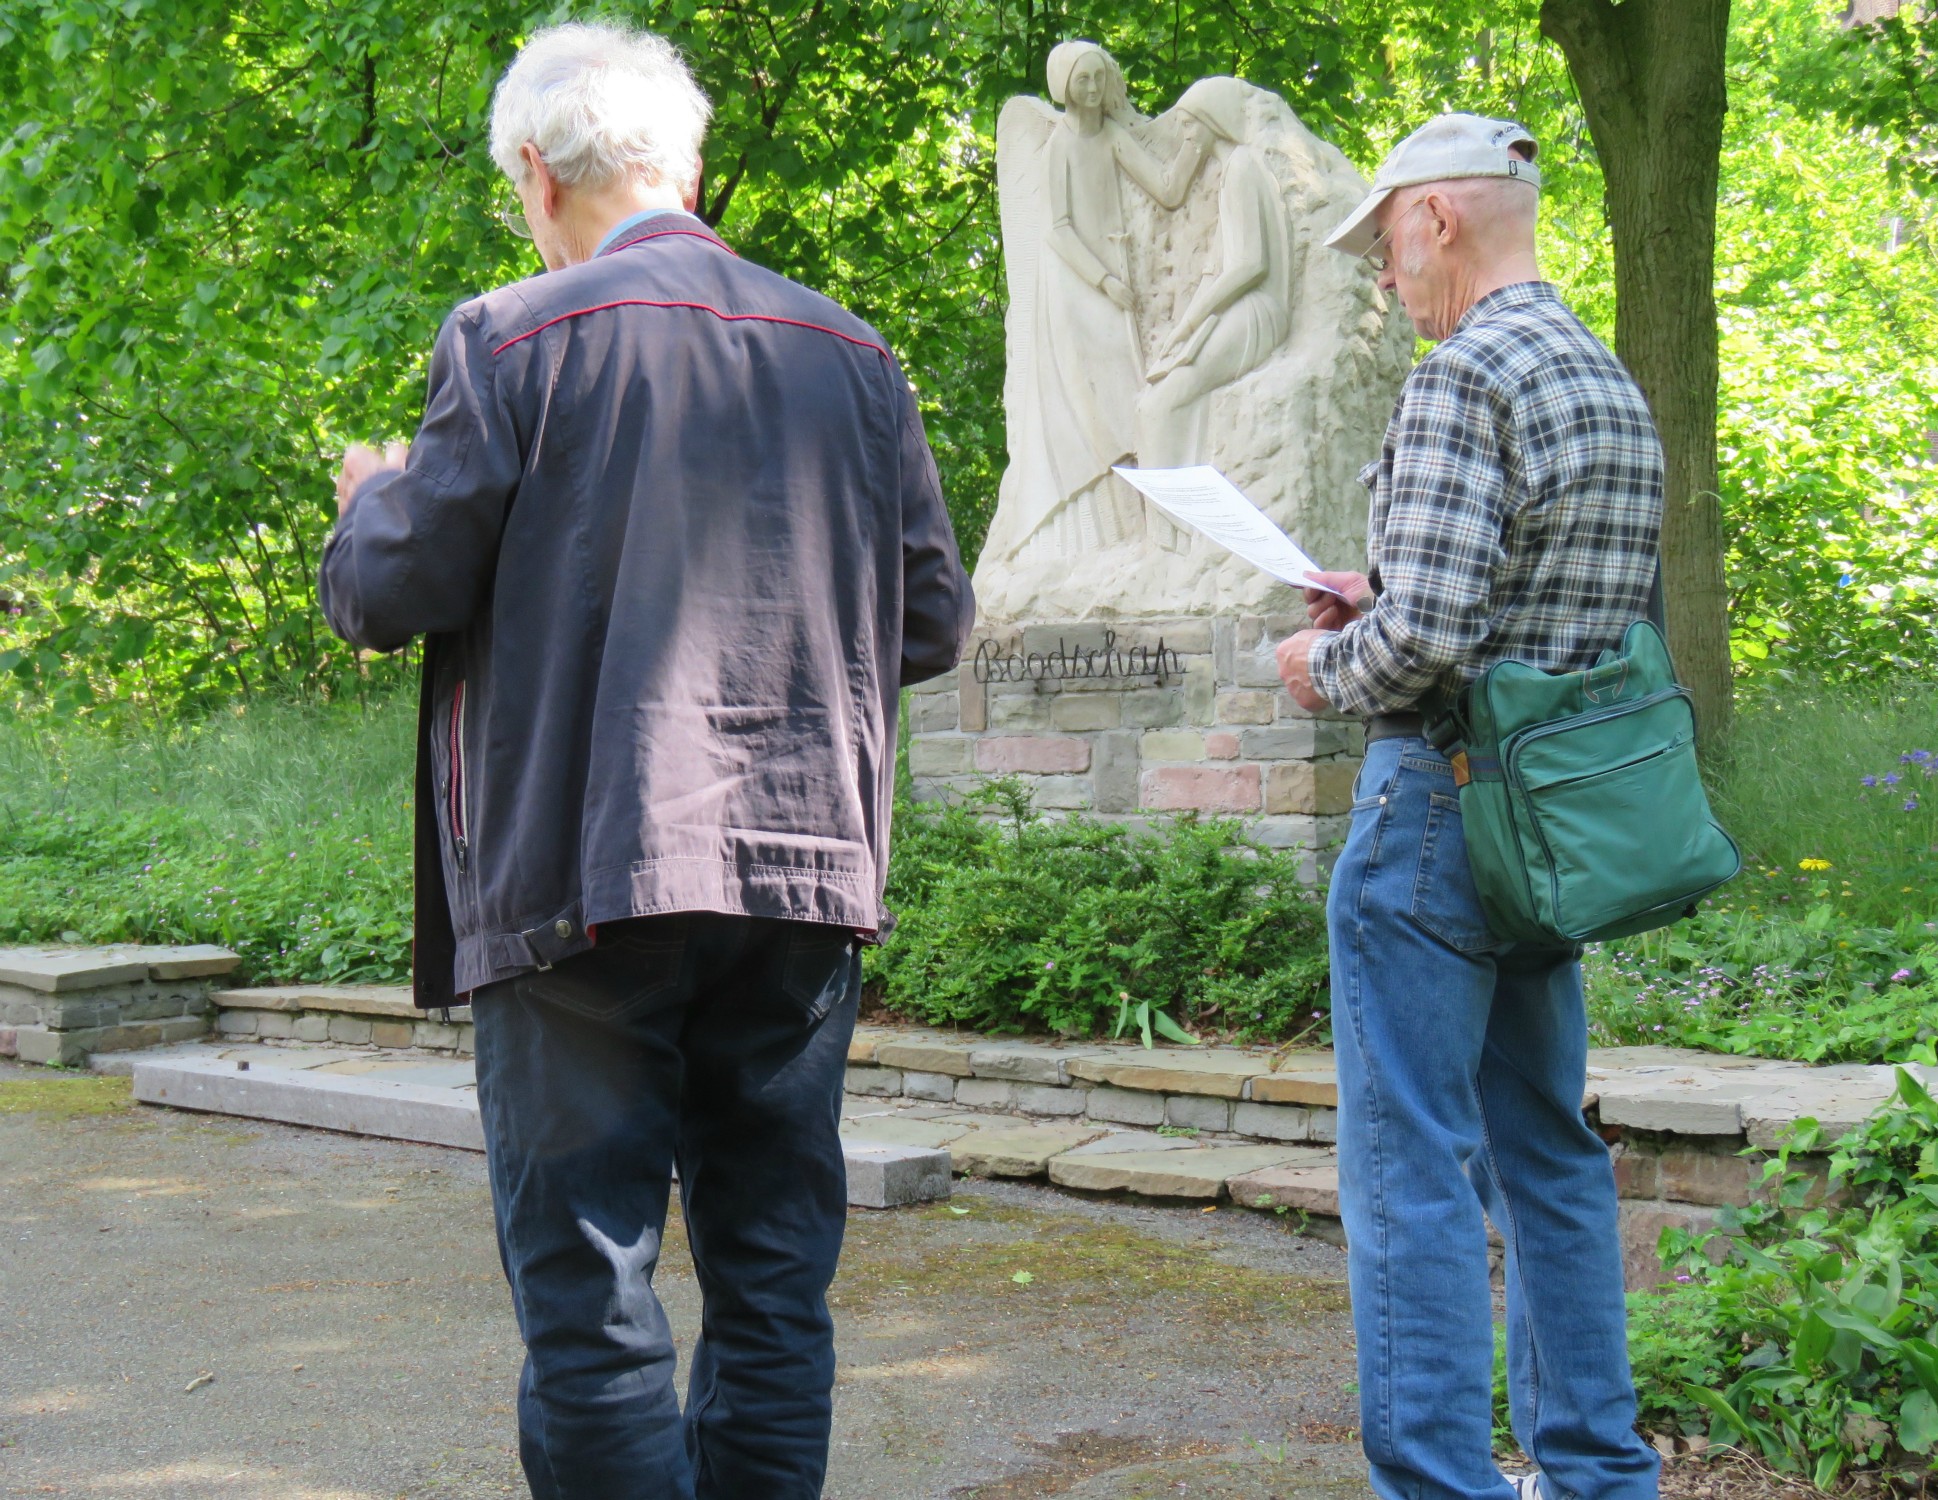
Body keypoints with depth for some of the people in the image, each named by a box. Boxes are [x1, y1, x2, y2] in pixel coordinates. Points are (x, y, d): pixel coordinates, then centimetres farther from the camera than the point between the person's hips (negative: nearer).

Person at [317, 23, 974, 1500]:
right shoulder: (850, 353, 9)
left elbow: (393, 590, -6)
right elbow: (935, 619, 11)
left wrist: (370, 503, 16)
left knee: (589, 1293, 1)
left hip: (585, 878, -5)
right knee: (774, 1289, 13)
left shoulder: (516, 339, -6)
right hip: (805, 875, 5)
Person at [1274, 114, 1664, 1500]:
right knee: (1549, 1149, 16)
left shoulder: (1468, 376, -15)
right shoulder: (1617, 387, 13)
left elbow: (1427, 634, -24)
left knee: (1411, 1164, -3)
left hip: (1443, 796, -9)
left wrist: (1327, 666, -3)